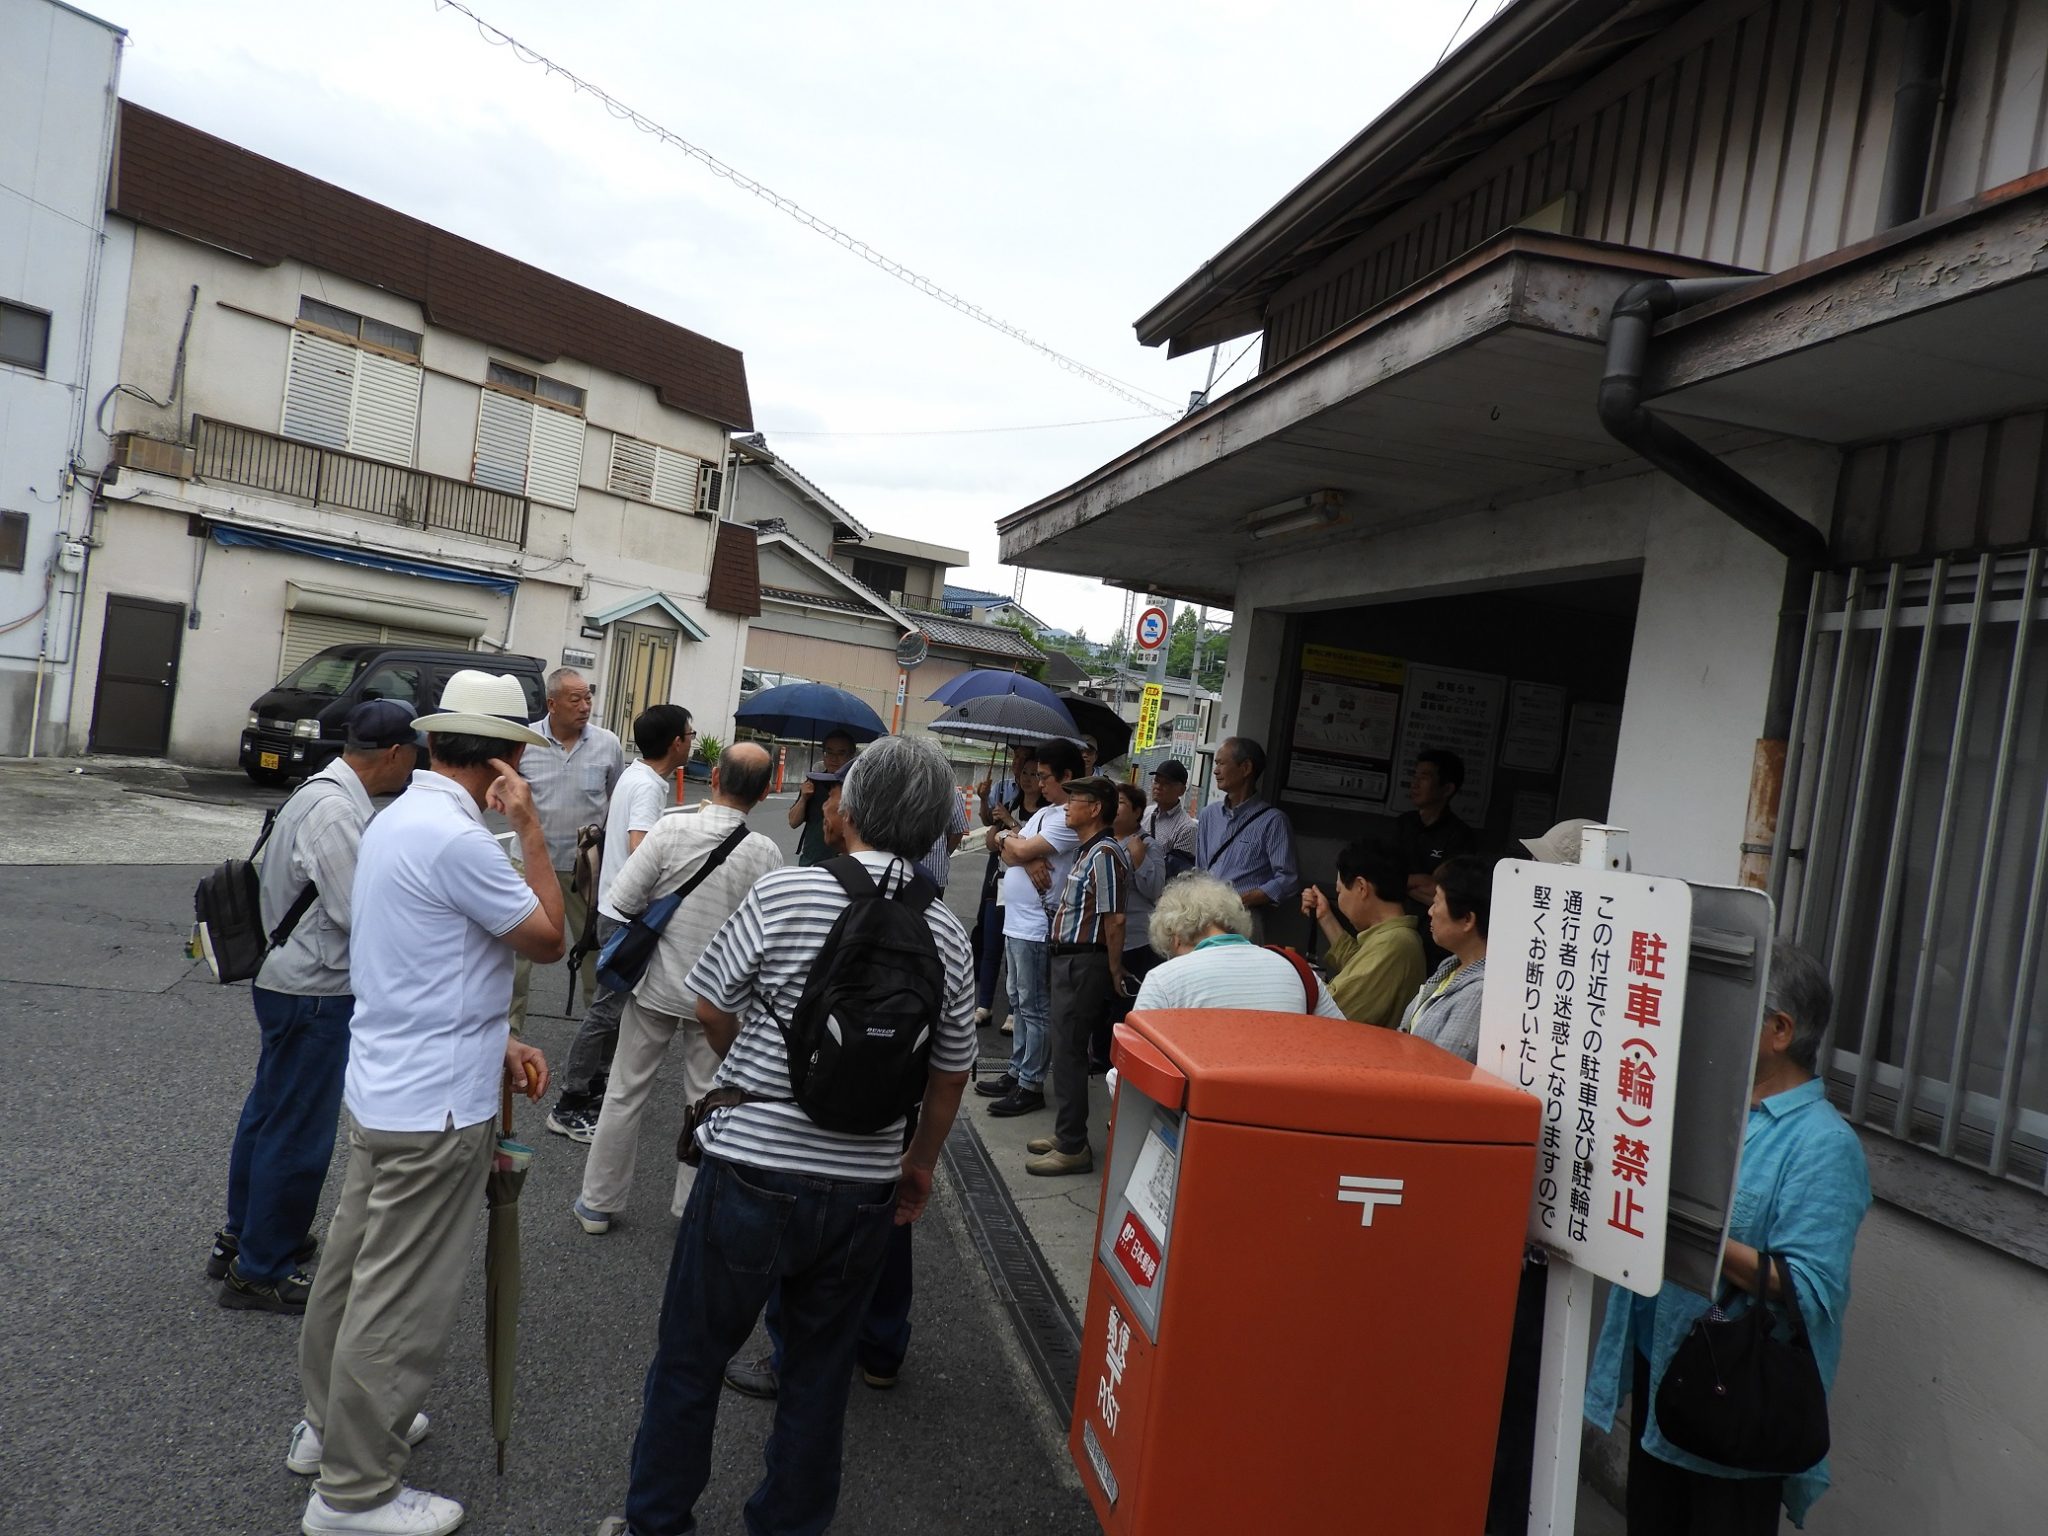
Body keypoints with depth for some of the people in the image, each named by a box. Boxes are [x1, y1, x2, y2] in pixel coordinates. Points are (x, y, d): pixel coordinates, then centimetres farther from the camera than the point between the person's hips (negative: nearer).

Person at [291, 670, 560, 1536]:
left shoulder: (400, 817, 7)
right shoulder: (456, 839, -25)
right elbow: (549, 941, -15)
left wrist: (496, 1044, 10)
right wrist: (529, 826, -13)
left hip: (383, 1088, 10)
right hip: (436, 1107, -10)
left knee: (358, 1263, 23)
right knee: (404, 1300, 3)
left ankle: (332, 1422, 41)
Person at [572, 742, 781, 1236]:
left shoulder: (673, 829, -17)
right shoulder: (765, 853, -16)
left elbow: (623, 899, -14)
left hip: (655, 986, 0)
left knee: (625, 1094, 15)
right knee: (707, 1103, 15)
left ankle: (598, 1203, 27)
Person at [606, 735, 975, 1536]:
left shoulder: (786, 892, -14)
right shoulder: (946, 935, -5)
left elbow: (711, 1010, -2)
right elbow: (950, 1073, 4)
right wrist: (921, 1162, 21)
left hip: (753, 1167, -3)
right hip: (865, 1187, 3)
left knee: (691, 1355, 16)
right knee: (820, 1365, 20)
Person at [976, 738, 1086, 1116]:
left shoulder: (1072, 819, -16)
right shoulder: (1044, 813, 16)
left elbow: (1020, 850, -20)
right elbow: (1010, 855, 9)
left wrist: (1004, 838, 1)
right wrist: (1027, 859, -13)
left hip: (1036, 928, -10)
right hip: (1015, 923, 10)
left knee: (1034, 1008, -2)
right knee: (1019, 1003, 17)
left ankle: (1031, 1085, 6)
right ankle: (1016, 1073, 26)